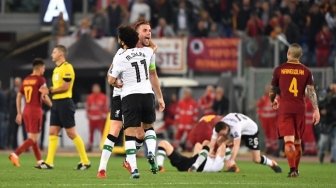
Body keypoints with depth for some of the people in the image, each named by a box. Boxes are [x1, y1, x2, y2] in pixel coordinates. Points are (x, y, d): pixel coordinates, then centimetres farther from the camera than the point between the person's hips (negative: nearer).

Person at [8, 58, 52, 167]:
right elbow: (44, 97, -15)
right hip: (36, 110, -7)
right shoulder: (40, 80, -8)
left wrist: (19, 113, 18)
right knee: (33, 139, -7)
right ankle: (15, 154, -22)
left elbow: (19, 97, 14)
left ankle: (39, 161, 16)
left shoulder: (26, 80, 12)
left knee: (33, 138, 14)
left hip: (26, 111, 7)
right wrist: (51, 104, 4)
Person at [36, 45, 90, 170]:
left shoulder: (67, 67, -12)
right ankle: (49, 162, 3)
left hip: (65, 102, -9)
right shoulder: (56, 69, 17)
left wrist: (50, 91, -11)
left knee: (71, 133, -6)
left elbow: (65, 87, -18)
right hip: (56, 103, 9)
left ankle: (85, 161, 1)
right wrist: (50, 91, 6)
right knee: (52, 132, 3)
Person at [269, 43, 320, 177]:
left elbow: (273, 90, 10)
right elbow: (311, 91, -5)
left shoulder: (279, 70, 1)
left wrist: (273, 101, 30)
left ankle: (292, 169, -24)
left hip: (284, 108, -2)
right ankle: (296, 169, 23)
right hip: (300, 109, 2)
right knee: (297, 142, 15)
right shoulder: (306, 71, 3)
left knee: (288, 141, -8)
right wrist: (316, 110, -6)